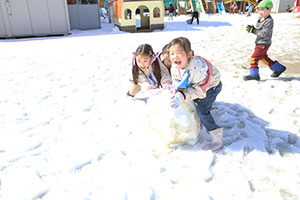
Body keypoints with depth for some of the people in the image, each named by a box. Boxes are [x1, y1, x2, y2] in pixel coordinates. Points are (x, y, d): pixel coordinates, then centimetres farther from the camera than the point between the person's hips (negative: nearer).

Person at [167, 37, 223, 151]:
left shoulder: (198, 66, -41)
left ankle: (217, 138, -6)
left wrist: (182, 96, -44)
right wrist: (176, 88, -23)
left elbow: (200, 89, -36)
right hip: (193, 85, 8)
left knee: (202, 110, -16)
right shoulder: (175, 67, -18)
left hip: (211, 86, -8)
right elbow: (176, 80, 0)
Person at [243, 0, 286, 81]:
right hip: (259, 43, 10)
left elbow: (263, 34, -25)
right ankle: (279, 68, 34)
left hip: (263, 44, -10)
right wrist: (252, 28, -9)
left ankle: (254, 75, 9)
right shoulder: (260, 18, 4)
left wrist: (253, 30, -21)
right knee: (263, 58, 21)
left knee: (254, 58, -5)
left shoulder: (269, 21, -22)